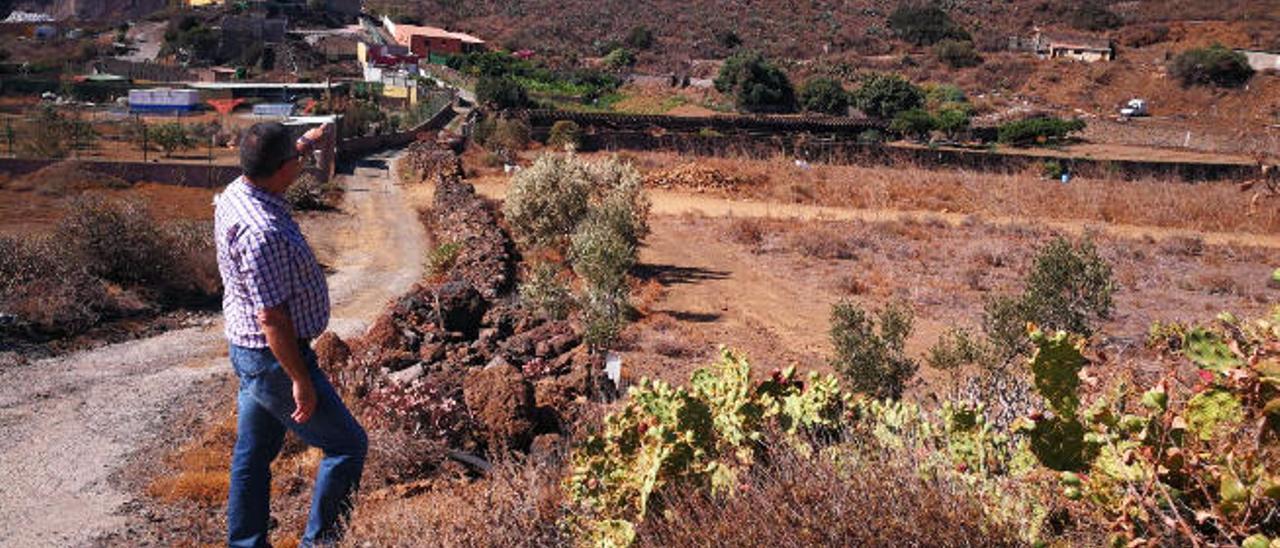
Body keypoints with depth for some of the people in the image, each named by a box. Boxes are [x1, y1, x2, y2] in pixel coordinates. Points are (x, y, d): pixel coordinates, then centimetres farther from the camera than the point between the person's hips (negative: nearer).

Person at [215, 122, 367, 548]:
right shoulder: (262, 231, -29)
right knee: (348, 445, 3)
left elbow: (270, 170, 27)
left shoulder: (237, 191, 1)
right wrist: (300, 380, -21)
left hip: (249, 352, 10)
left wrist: (309, 140, 40)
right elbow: (271, 316, -27)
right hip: (274, 358, -10)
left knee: (253, 454, 19)